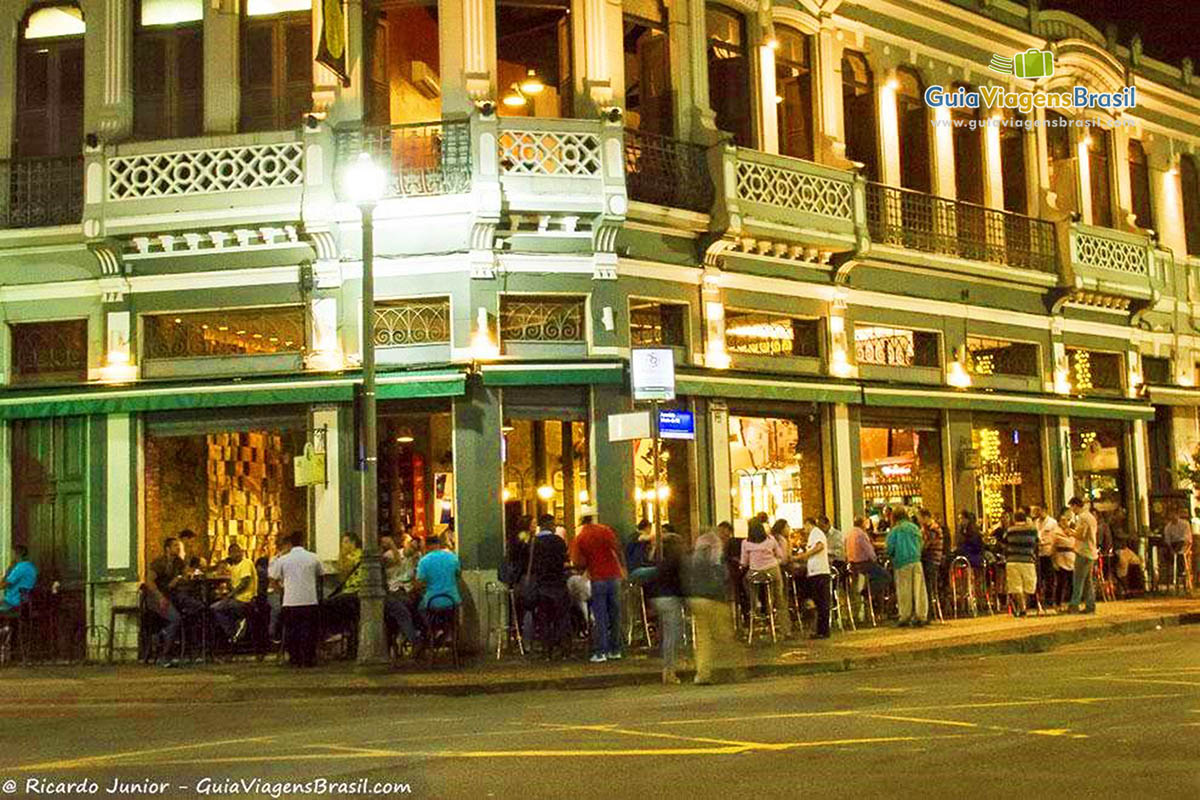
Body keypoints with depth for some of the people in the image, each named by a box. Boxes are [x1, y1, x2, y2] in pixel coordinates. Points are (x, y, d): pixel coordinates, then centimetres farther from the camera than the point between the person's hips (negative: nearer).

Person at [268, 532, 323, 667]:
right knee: (309, 630, 7)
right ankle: (309, 658, 6)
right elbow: (320, 575, 17)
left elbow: (273, 578, 6)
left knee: (291, 631, 9)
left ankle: (295, 659, 9)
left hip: (291, 601, 0)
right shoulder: (313, 558, 2)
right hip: (310, 600, 1)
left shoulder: (283, 559, 0)